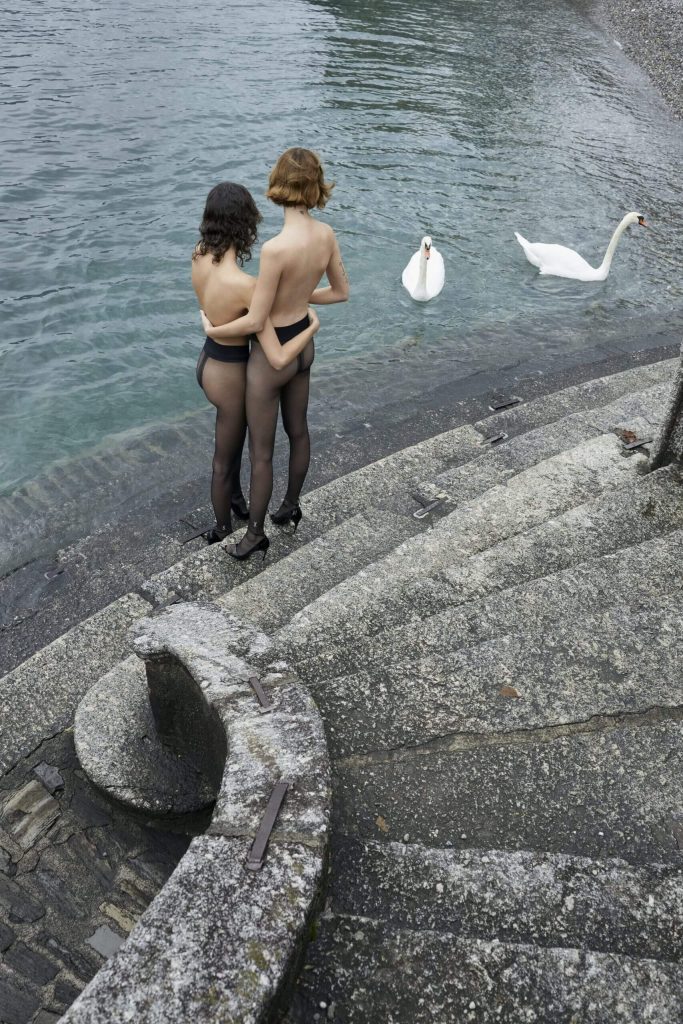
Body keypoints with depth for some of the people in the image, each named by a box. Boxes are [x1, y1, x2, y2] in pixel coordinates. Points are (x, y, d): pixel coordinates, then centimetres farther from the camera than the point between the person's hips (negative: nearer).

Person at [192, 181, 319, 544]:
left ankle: (236, 498, 57)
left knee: (233, 438, 32)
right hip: (229, 376, -7)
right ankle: (224, 530, 41)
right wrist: (313, 327, -16)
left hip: (207, 361, 7)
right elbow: (278, 358, -32)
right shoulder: (246, 285, -33)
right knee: (224, 460, 16)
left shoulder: (199, 256, -12)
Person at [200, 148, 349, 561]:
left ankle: (256, 532, 27)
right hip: (303, 345, 8)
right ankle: (292, 506, 48)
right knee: (298, 431, 25)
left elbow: (255, 321, -25)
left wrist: (212, 329, -7)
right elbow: (341, 291, 4)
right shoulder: (327, 234, -10)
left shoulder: (276, 248, -31)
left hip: (271, 357, -7)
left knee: (261, 451, 9)